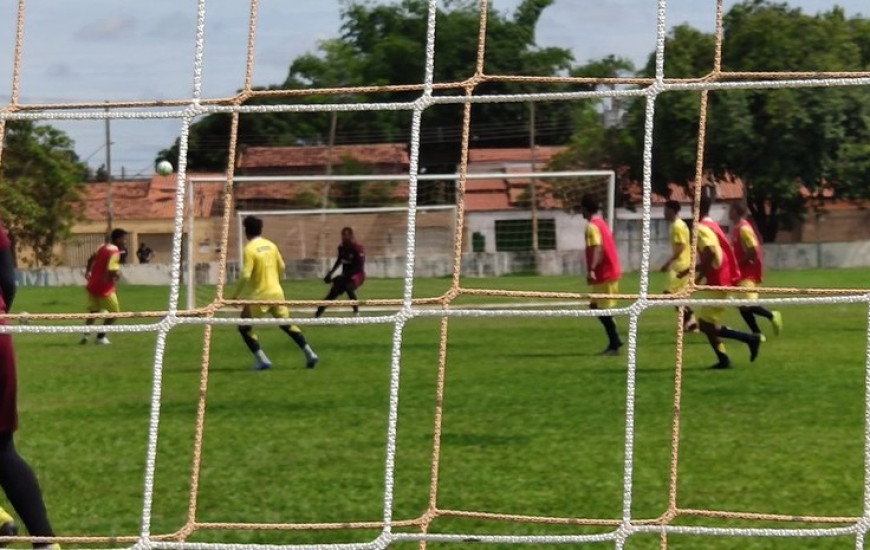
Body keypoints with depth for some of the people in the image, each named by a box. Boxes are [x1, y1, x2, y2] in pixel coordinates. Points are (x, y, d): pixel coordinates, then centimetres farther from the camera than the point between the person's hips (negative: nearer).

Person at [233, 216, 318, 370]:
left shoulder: (249, 249, -13)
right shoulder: (271, 245, 5)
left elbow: (246, 275, -19)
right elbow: (281, 267, 12)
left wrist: (236, 294, -9)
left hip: (258, 295, -6)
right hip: (276, 292, 6)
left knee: (244, 327, 7)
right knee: (286, 324, 16)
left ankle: (262, 360, -3)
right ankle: (310, 354, 11)